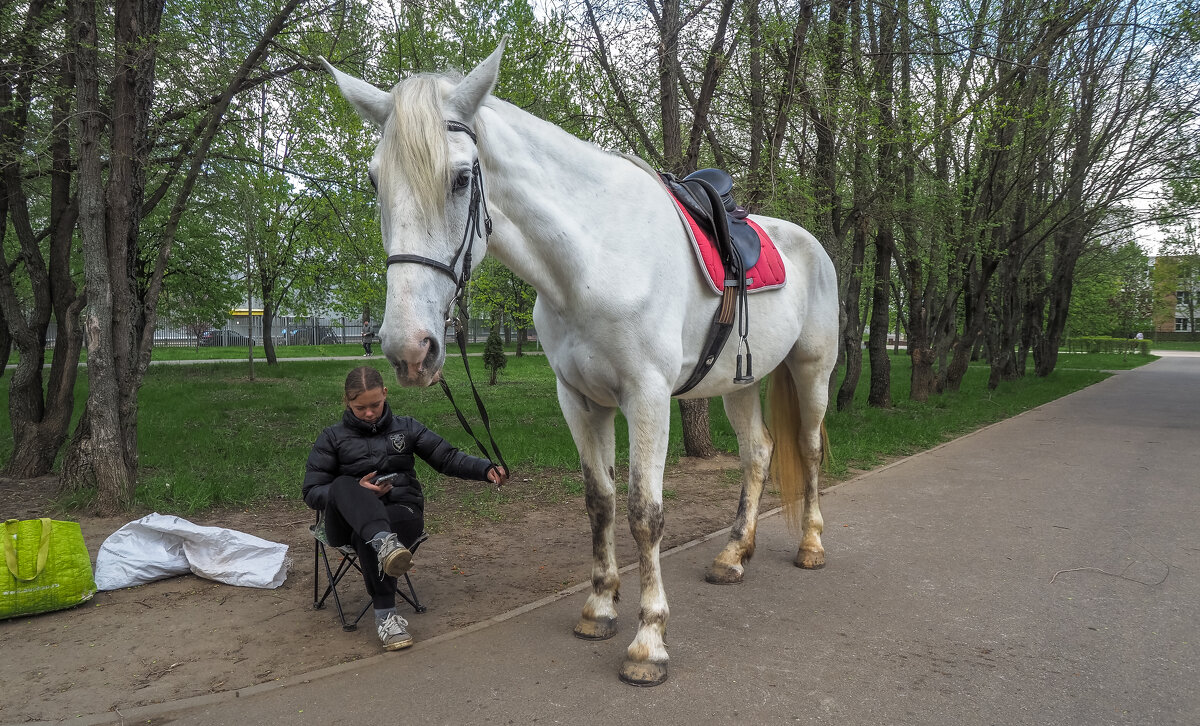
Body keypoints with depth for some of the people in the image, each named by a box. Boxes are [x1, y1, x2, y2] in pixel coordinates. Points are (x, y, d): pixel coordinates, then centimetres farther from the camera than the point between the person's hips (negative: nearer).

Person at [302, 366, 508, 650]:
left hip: (401, 512, 0)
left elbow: (447, 457, 8)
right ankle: (385, 543, -57)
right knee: (343, 484, -34)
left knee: (365, 536, -36)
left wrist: (486, 469, -11)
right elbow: (311, 491, 4)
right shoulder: (332, 438, 10)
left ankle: (385, 615, -30)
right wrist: (357, 491, -15)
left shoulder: (406, 427, 14)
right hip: (349, 518, 0)